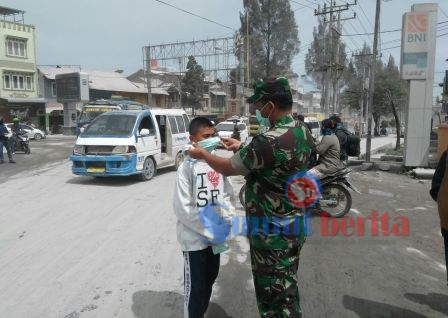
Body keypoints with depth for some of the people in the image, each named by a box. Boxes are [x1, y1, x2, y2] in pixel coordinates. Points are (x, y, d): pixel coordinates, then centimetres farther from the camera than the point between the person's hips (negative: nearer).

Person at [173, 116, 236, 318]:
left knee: (209, 281, 21)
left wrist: (225, 220, -8)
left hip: (215, 237, 6)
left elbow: (228, 194, 8)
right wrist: (209, 230, -17)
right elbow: (183, 208, -17)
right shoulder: (187, 167, -15)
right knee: (195, 287, 6)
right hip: (195, 238, -6)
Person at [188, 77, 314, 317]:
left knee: (273, 299, 9)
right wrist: (242, 148, 19)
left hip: (272, 233, -9)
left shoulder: (270, 141, -28)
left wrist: (201, 154, 4)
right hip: (293, 226, 9)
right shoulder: (303, 132, 1)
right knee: (286, 291, 24)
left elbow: (228, 168, -14)